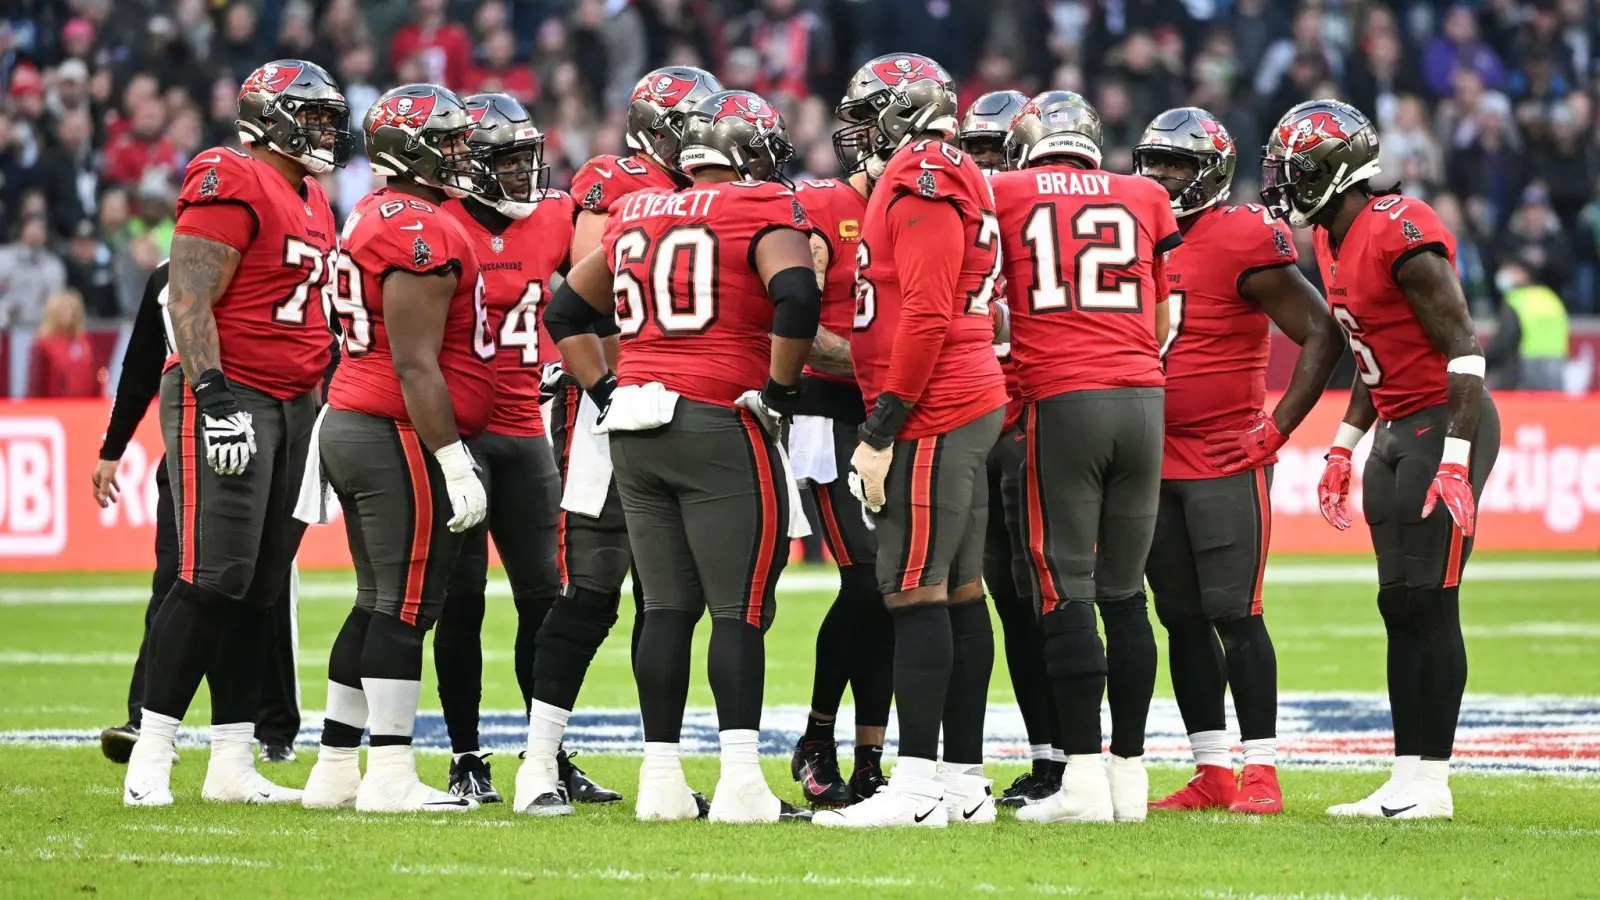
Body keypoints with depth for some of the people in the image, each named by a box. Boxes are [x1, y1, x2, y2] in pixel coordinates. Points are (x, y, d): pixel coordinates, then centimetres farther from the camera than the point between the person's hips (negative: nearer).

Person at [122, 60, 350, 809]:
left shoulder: (312, 203, 18)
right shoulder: (232, 186, -11)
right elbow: (188, 303, -17)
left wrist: (319, 408, 24)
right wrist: (215, 398, -24)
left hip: (291, 406, 9)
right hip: (227, 399, -9)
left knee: (259, 592, 8)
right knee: (213, 582, -13)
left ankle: (232, 766, 11)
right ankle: (149, 761, -11)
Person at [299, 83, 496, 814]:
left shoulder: (373, 218, 16)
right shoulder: (422, 233, -16)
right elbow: (416, 365, -20)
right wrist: (453, 462, -20)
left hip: (350, 425, 10)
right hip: (403, 438, -10)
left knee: (379, 605, 14)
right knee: (407, 610, -7)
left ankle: (335, 768, 16)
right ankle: (389, 776, -7)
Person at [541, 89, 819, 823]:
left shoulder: (634, 216, 15)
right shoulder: (762, 212, -5)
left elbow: (566, 312, 22)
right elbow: (798, 297, -21)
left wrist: (606, 392, 18)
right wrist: (778, 389, -10)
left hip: (636, 432, 6)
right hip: (720, 429, -6)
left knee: (667, 606, 11)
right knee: (741, 610, -3)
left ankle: (660, 778, 9)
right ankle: (740, 783, -10)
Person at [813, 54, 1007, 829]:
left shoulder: (921, 183, -13)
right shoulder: (944, 183, 18)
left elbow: (925, 315, -19)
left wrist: (882, 429, -18)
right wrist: (887, 421, 21)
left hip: (931, 416, -10)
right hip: (969, 408, 10)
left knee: (916, 592, -10)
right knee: (959, 593, 10)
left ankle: (917, 786, -13)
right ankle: (964, 781, 12)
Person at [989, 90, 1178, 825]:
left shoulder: (1003, 195, 7)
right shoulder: (1145, 199, 14)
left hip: (1060, 400, -3)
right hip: (1142, 397, 3)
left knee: (1066, 595, -2)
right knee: (1125, 593, 10)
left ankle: (1084, 775, -7)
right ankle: (1129, 774, 11)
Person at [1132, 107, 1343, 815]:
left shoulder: (1243, 242, -11)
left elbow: (1321, 336, -11)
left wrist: (1277, 428, -13)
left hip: (1228, 461, -8)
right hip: (1156, 460, 8)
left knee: (1234, 615, -9)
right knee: (1182, 621, 8)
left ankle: (1261, 773, -5)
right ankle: (1212, 774, 13)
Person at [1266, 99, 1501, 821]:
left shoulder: (1402, 234, -19)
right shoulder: (1334, 244, 11)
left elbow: (1464, 350, -19)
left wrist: (1456, 463, -23)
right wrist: (1343, 448, 18)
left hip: (1445, 424, -9)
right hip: (1396, 432, 9)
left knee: (1430, 603, -9)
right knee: (1399, 606, 7)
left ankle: (1431, 782, -6)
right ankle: (1407, 780, 10)